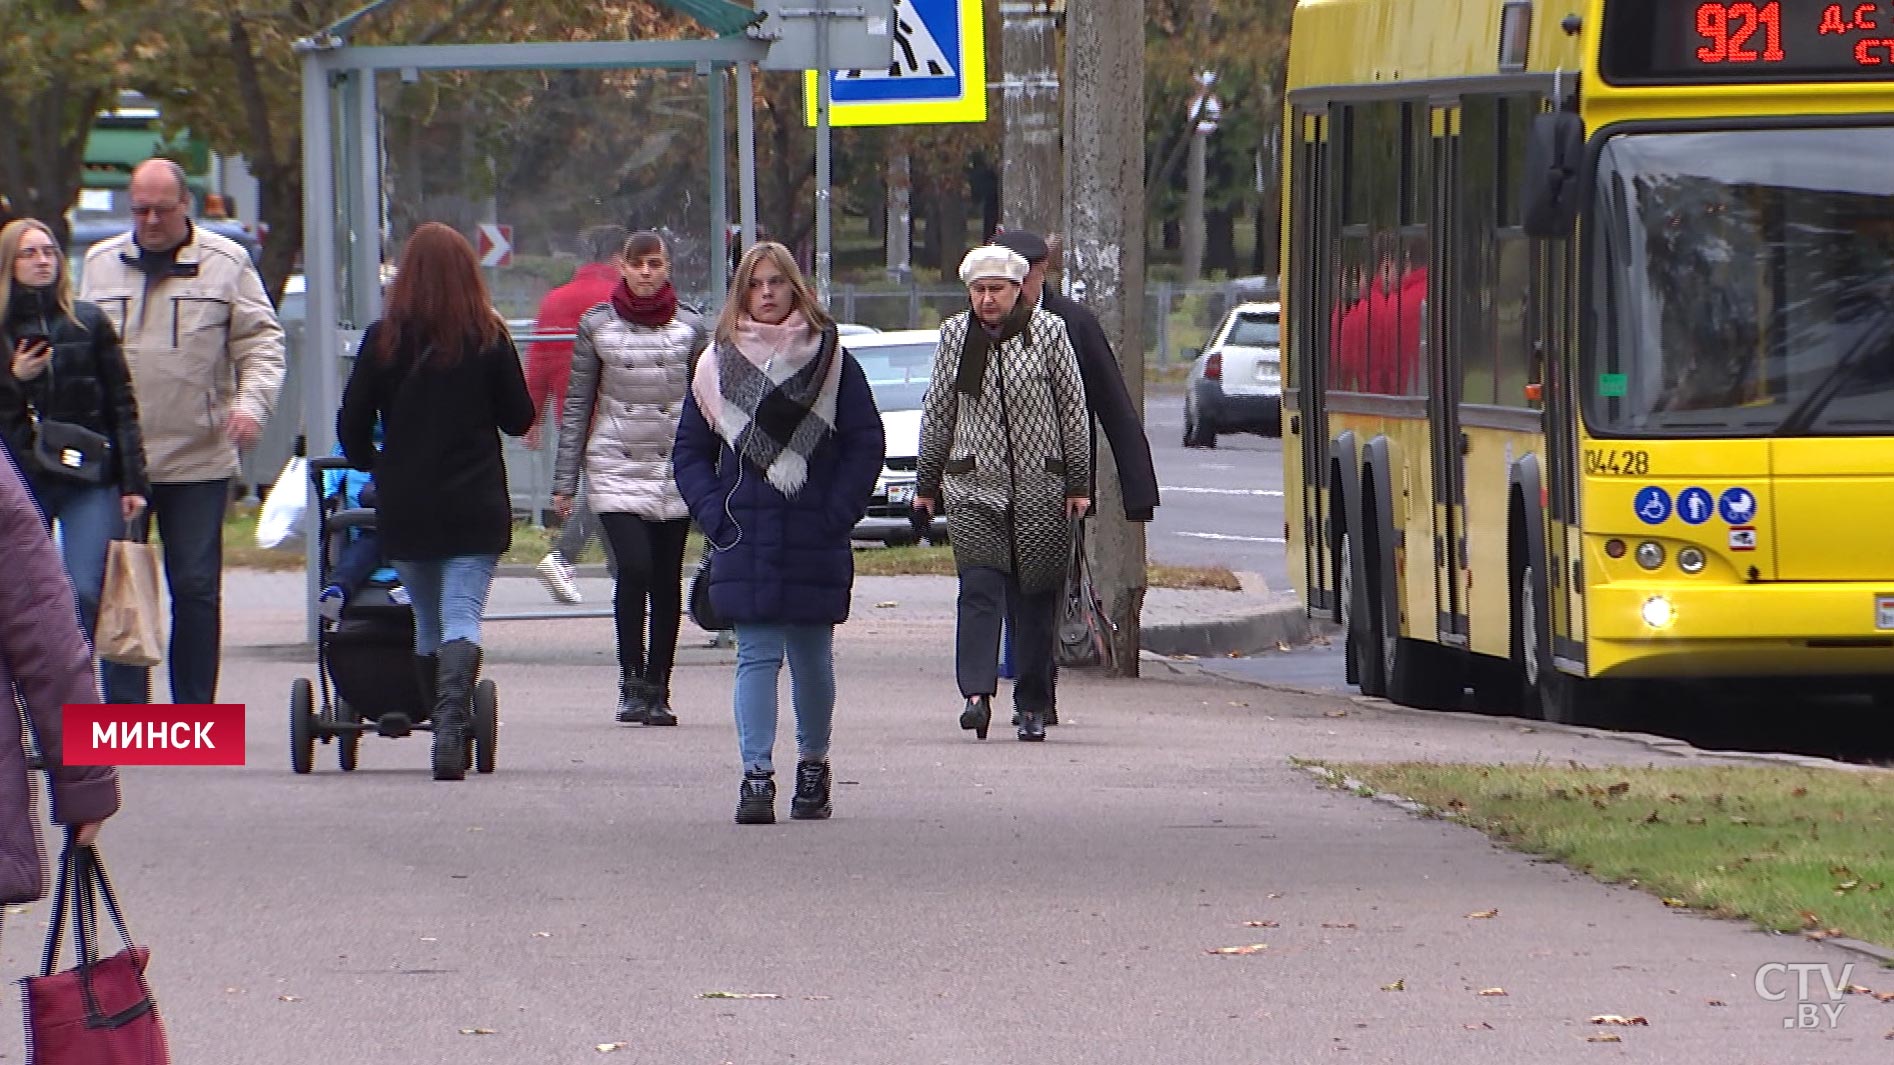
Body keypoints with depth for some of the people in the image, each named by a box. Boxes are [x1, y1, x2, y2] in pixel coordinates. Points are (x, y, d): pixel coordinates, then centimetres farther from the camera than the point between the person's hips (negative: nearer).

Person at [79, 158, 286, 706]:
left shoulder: (226, 263, 3)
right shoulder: (101, 264, 9)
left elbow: (261, 341, 3)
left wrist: (251, 402, -14)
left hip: (199, 458, -2)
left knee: (196, 589, 3)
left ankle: (195, 713, 10)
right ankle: (124, 710, 4)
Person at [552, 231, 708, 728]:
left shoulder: (689, 328, 6)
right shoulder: (597, 325, 4)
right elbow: (577, 404, 7)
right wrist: (564, 480, 3)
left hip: (675, 464, 2)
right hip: (616, 466, -2)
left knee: (667, 579, 2)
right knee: (634, 566, -16)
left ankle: (657, 690, 9)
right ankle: (632, 680, -6)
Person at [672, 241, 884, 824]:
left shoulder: (832, 360, 3)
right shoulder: (717, 365, 6)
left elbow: (867, 443, 3)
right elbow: (690, 450, 10)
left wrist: (837, 512, -6)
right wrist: (715, 514, -3)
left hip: (815, 539, 0)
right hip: (745, 541, 0)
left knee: (812, 658, 10)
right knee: (757, 656, -6)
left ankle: (814, 763, 26)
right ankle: (756, 776, -8)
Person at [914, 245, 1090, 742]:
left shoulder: (1048, 332, 0)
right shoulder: (954, 334, 6)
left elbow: (1074, 411, 3)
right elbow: (937, 413, 14)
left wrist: (1078, 485, 2)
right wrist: (927, 483, 15)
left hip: (1040, 488, -1)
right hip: (972, 486, 1)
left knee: (1036, 598, 1)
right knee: (979, 589, -13)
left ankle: (1033, 706, 8)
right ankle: (977, 692, -23)